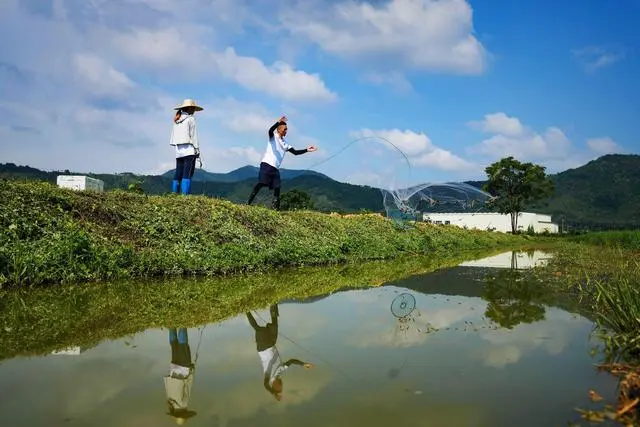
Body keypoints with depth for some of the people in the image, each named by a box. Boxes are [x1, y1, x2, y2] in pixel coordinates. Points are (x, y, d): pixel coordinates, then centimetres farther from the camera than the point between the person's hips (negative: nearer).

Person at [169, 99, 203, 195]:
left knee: (178, 173, 9)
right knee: (188, 173, -9)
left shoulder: (176, 120, 15)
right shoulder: (190, 119, -3)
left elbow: (173, 136, 14)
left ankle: (174, 193, 8)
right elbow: (193, 135, -6)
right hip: (189, 149, -7)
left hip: (178, 150, 7)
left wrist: (177, 147, 16)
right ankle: (185, 194, -15)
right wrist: (197, 149, -4)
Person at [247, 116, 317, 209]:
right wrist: (279, 122, -38)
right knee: (261, 183, -15)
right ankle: (248, 203, -13)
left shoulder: (285, 143, 20)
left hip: (275, 168, 7)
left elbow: (295, 152, 21)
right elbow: (270, 130, -22)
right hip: (266, 164, -7)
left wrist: (306, 150, 12)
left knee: (277, 187, -1)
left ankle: (276, 208, 2)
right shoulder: (273, 136, 2)